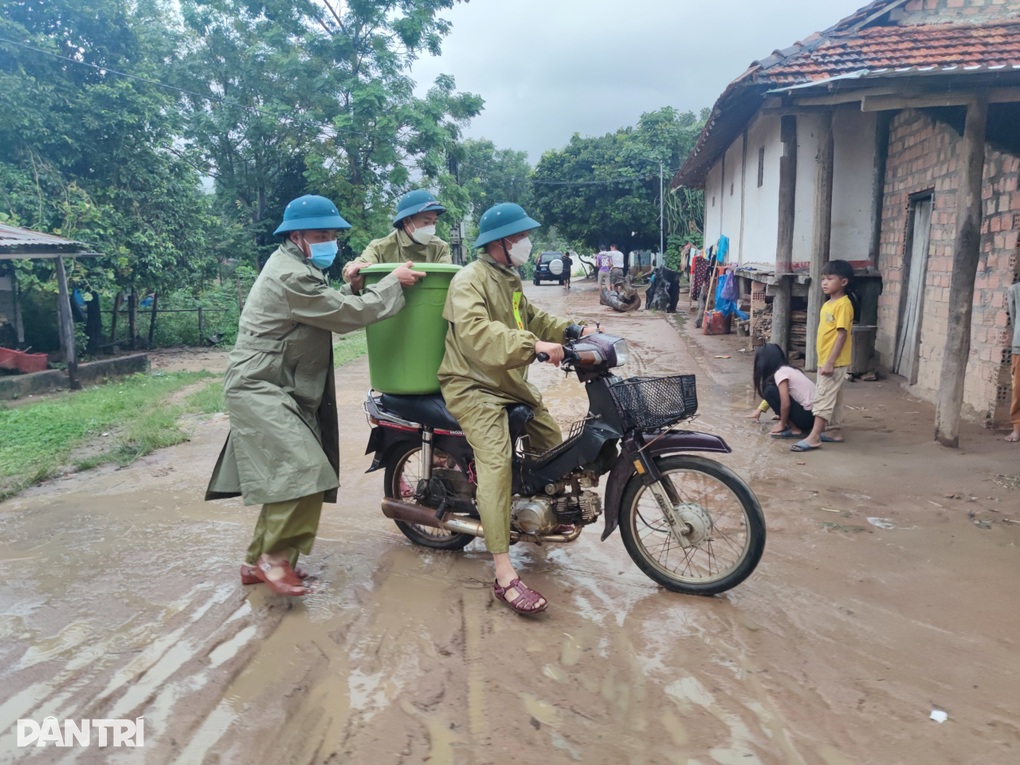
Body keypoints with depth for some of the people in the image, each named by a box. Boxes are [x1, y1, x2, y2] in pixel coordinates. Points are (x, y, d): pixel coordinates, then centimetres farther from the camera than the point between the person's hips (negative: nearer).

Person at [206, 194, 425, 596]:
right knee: (304, 471, -20)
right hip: (258, 390, -11)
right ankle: (276, 556, -8)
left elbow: (331, 311, 18)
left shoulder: (297, 268, 17)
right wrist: (393, 282, -9)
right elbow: (349, 315, -19)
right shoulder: (291, 276, -18)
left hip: (278, 390, 11)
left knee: (286, 478, 12)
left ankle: (258, 561, 22)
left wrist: (353, 289, 2)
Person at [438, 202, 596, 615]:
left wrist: (571, 330, 9)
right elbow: (476, 332, -33)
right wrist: (533, 345, -41)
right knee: (496, 463, -24)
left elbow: (530, 316, 24)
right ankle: (505, 577, -25)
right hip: (473, 387, -10)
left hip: (511, 381, 10)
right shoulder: (469, 280, -17)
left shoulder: (510, 277, 15)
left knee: (551, 440, 12)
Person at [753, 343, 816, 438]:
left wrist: (782, 425, -5)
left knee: (770, 391, -9)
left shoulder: (780, 373, -12)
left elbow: (786, 404, -19)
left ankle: (795, 429, -5)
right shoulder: (788, 369, 15)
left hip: (807, 416, -9)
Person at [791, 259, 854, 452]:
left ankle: (813, 437, -9)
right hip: (824, 360, 9)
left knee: (824, 397, -9)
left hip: (835, 362, -9)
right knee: (832, 397, 15)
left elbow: (842, 335, -20)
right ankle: (835, 431, 24)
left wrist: (830, 362, -23)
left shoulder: (843, 305, -16)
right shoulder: (827, 304, 12)